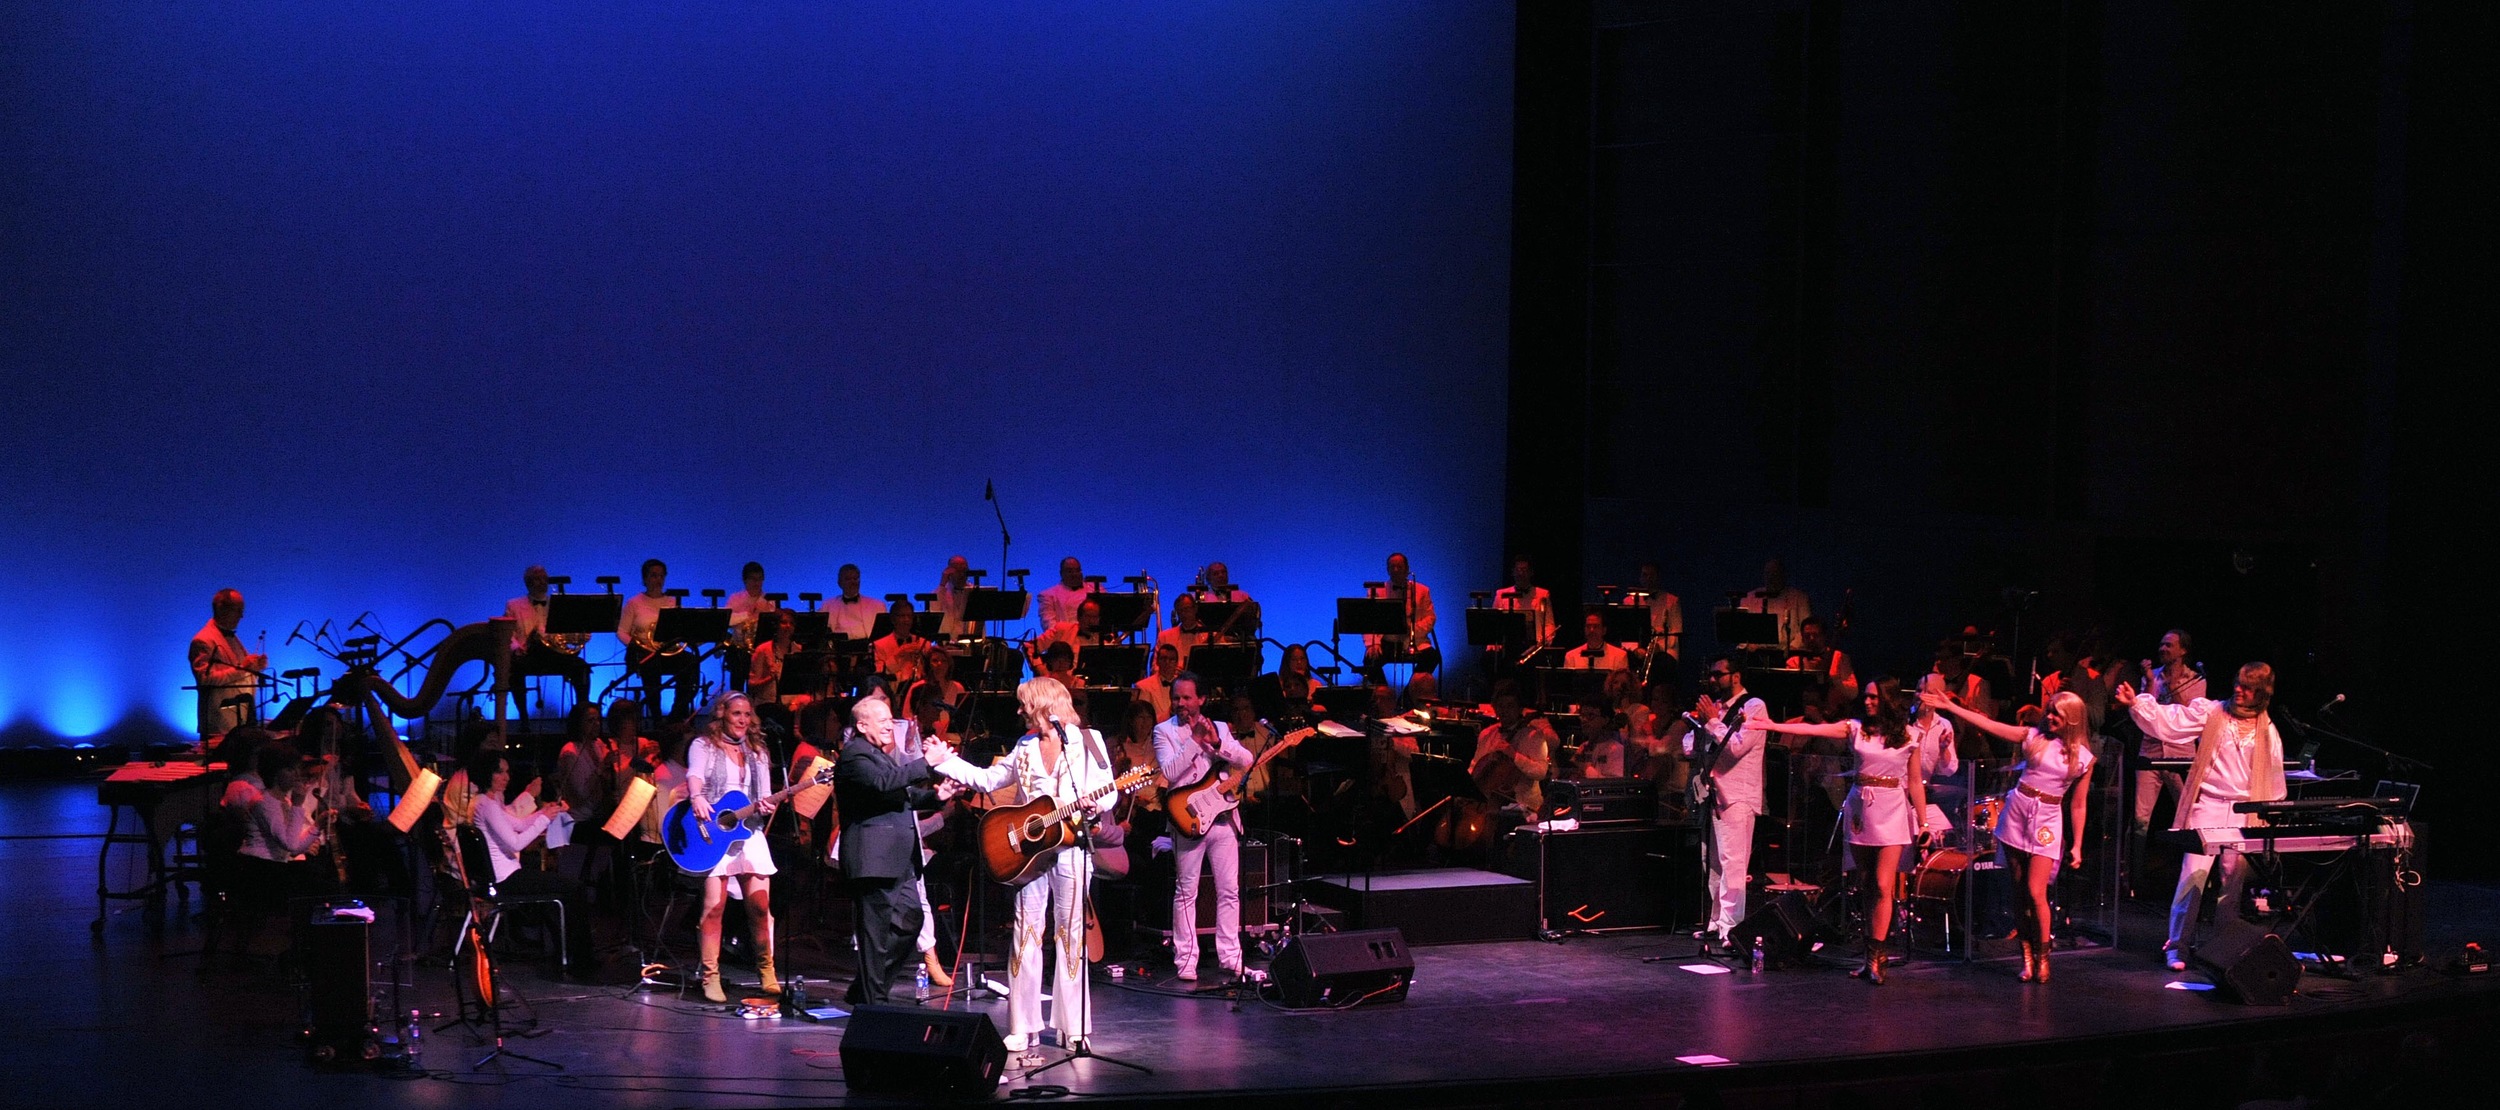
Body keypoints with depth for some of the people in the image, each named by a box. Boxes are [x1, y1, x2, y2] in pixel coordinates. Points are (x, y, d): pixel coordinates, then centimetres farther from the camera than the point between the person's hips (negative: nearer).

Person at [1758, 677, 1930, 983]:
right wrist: (1773, 726, -18)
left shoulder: (1907, 735, 0)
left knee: (1883, 886, -10)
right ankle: (1873, 955, 13)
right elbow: (1814, 729, -7)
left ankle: (1875, 958, -7)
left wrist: (1923, 822, 0)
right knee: (1867, 885, 8)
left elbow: (1915, 781, 2)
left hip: (1891, 811, -3)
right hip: (1860, 808, 3)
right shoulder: (1855, 728, 3)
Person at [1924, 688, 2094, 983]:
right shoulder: (2033, 738, 2)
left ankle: (2043, 956, 8)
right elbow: (1988, 725, -4)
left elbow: (2077, 805, 5)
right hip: (2017, 813, 2)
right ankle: (2027, 954, 14)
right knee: (2019, 890, 4)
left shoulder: (2083, 758, 1)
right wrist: (1950, 707, -11)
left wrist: (2077, 846, 2)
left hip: (2047, 821, -2)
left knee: (2036, 893, -10)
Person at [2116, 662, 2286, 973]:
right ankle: (2177, 946, -4)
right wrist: (2135, 703, -22)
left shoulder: (2267, 731, 9)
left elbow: (2275, 783, 16)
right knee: (2194, 874, -11)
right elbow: (2167, 721, -8)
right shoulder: (2210, 712, 1)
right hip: (2208, 806, -3)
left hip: (2244, 813, 3)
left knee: (2235, 881, 5)